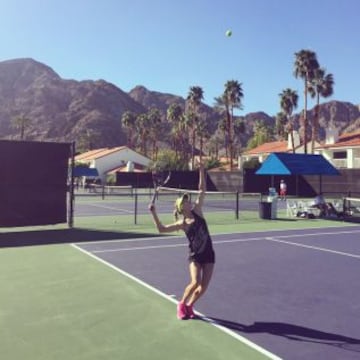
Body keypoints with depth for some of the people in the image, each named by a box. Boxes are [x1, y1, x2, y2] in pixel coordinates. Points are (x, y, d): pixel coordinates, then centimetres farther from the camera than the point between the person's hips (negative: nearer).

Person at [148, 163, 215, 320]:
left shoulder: (197, 210, -1)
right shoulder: (181, 224, -7)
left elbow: (202, 190, -4)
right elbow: (161, 229, -6)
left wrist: (201, 170, -9)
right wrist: (153, 213, -15)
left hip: (208, 254, 3)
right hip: (195, 256, -3)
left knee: (204, 286, 1)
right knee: (195, 282, -19)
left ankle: (189, 305, 26)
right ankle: (181, 304, 9)